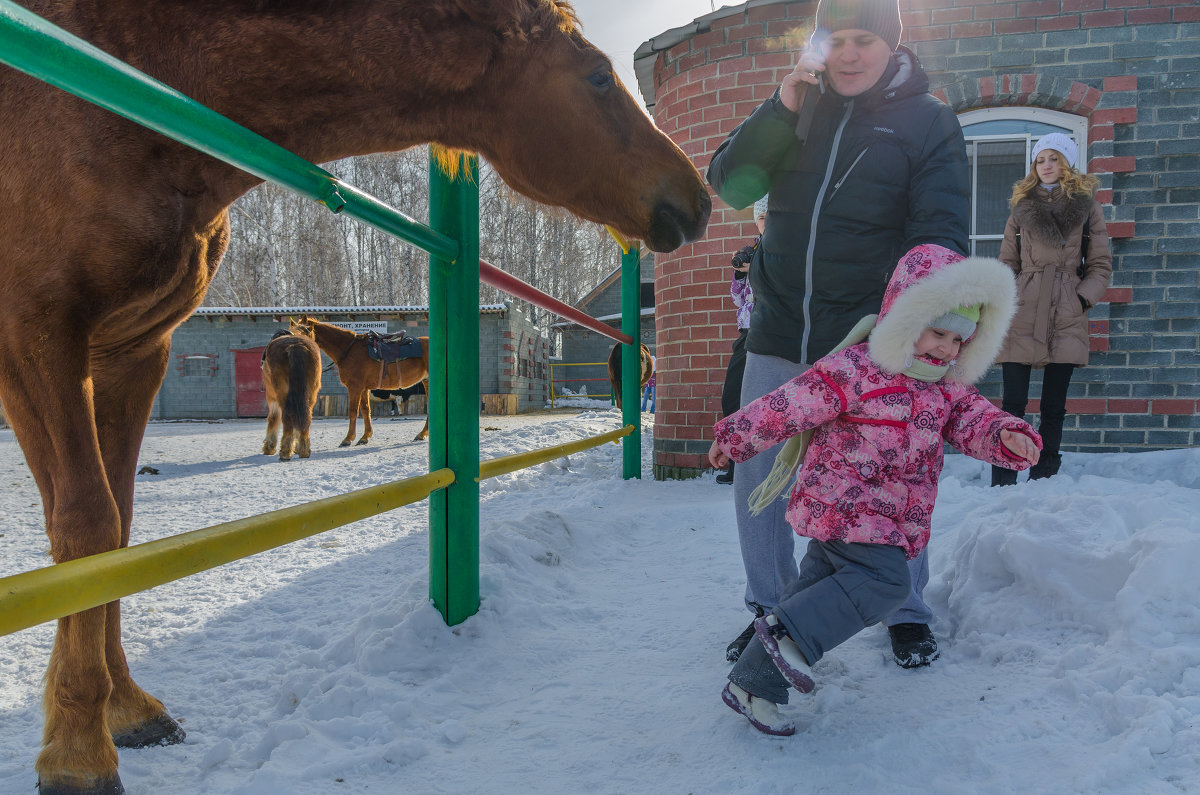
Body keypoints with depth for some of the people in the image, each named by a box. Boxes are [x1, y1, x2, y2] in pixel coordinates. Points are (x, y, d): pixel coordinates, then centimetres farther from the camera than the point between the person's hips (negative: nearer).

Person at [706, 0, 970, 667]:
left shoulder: (928, 121, 0)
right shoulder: (799, 108, 11)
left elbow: (940, 237, -6)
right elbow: (729, 185, 1)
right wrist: (780, 112, -12)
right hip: (779, 335, 3)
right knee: (756, 476, 5)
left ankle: (908, 614, 25)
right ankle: (772, 611, 23)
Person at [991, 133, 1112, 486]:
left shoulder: (1087, 206, 9)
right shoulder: (1022, 207, 12)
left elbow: (1102, 263, 8)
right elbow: (1007, 263, 12)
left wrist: (1084, 298, -5)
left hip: (1066, 318, 0)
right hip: (1022, 314, 0)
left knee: (1053, 406, 3)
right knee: (1013, 403, -4)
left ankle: (1044, 479, 11)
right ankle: (1002, 484, 1)